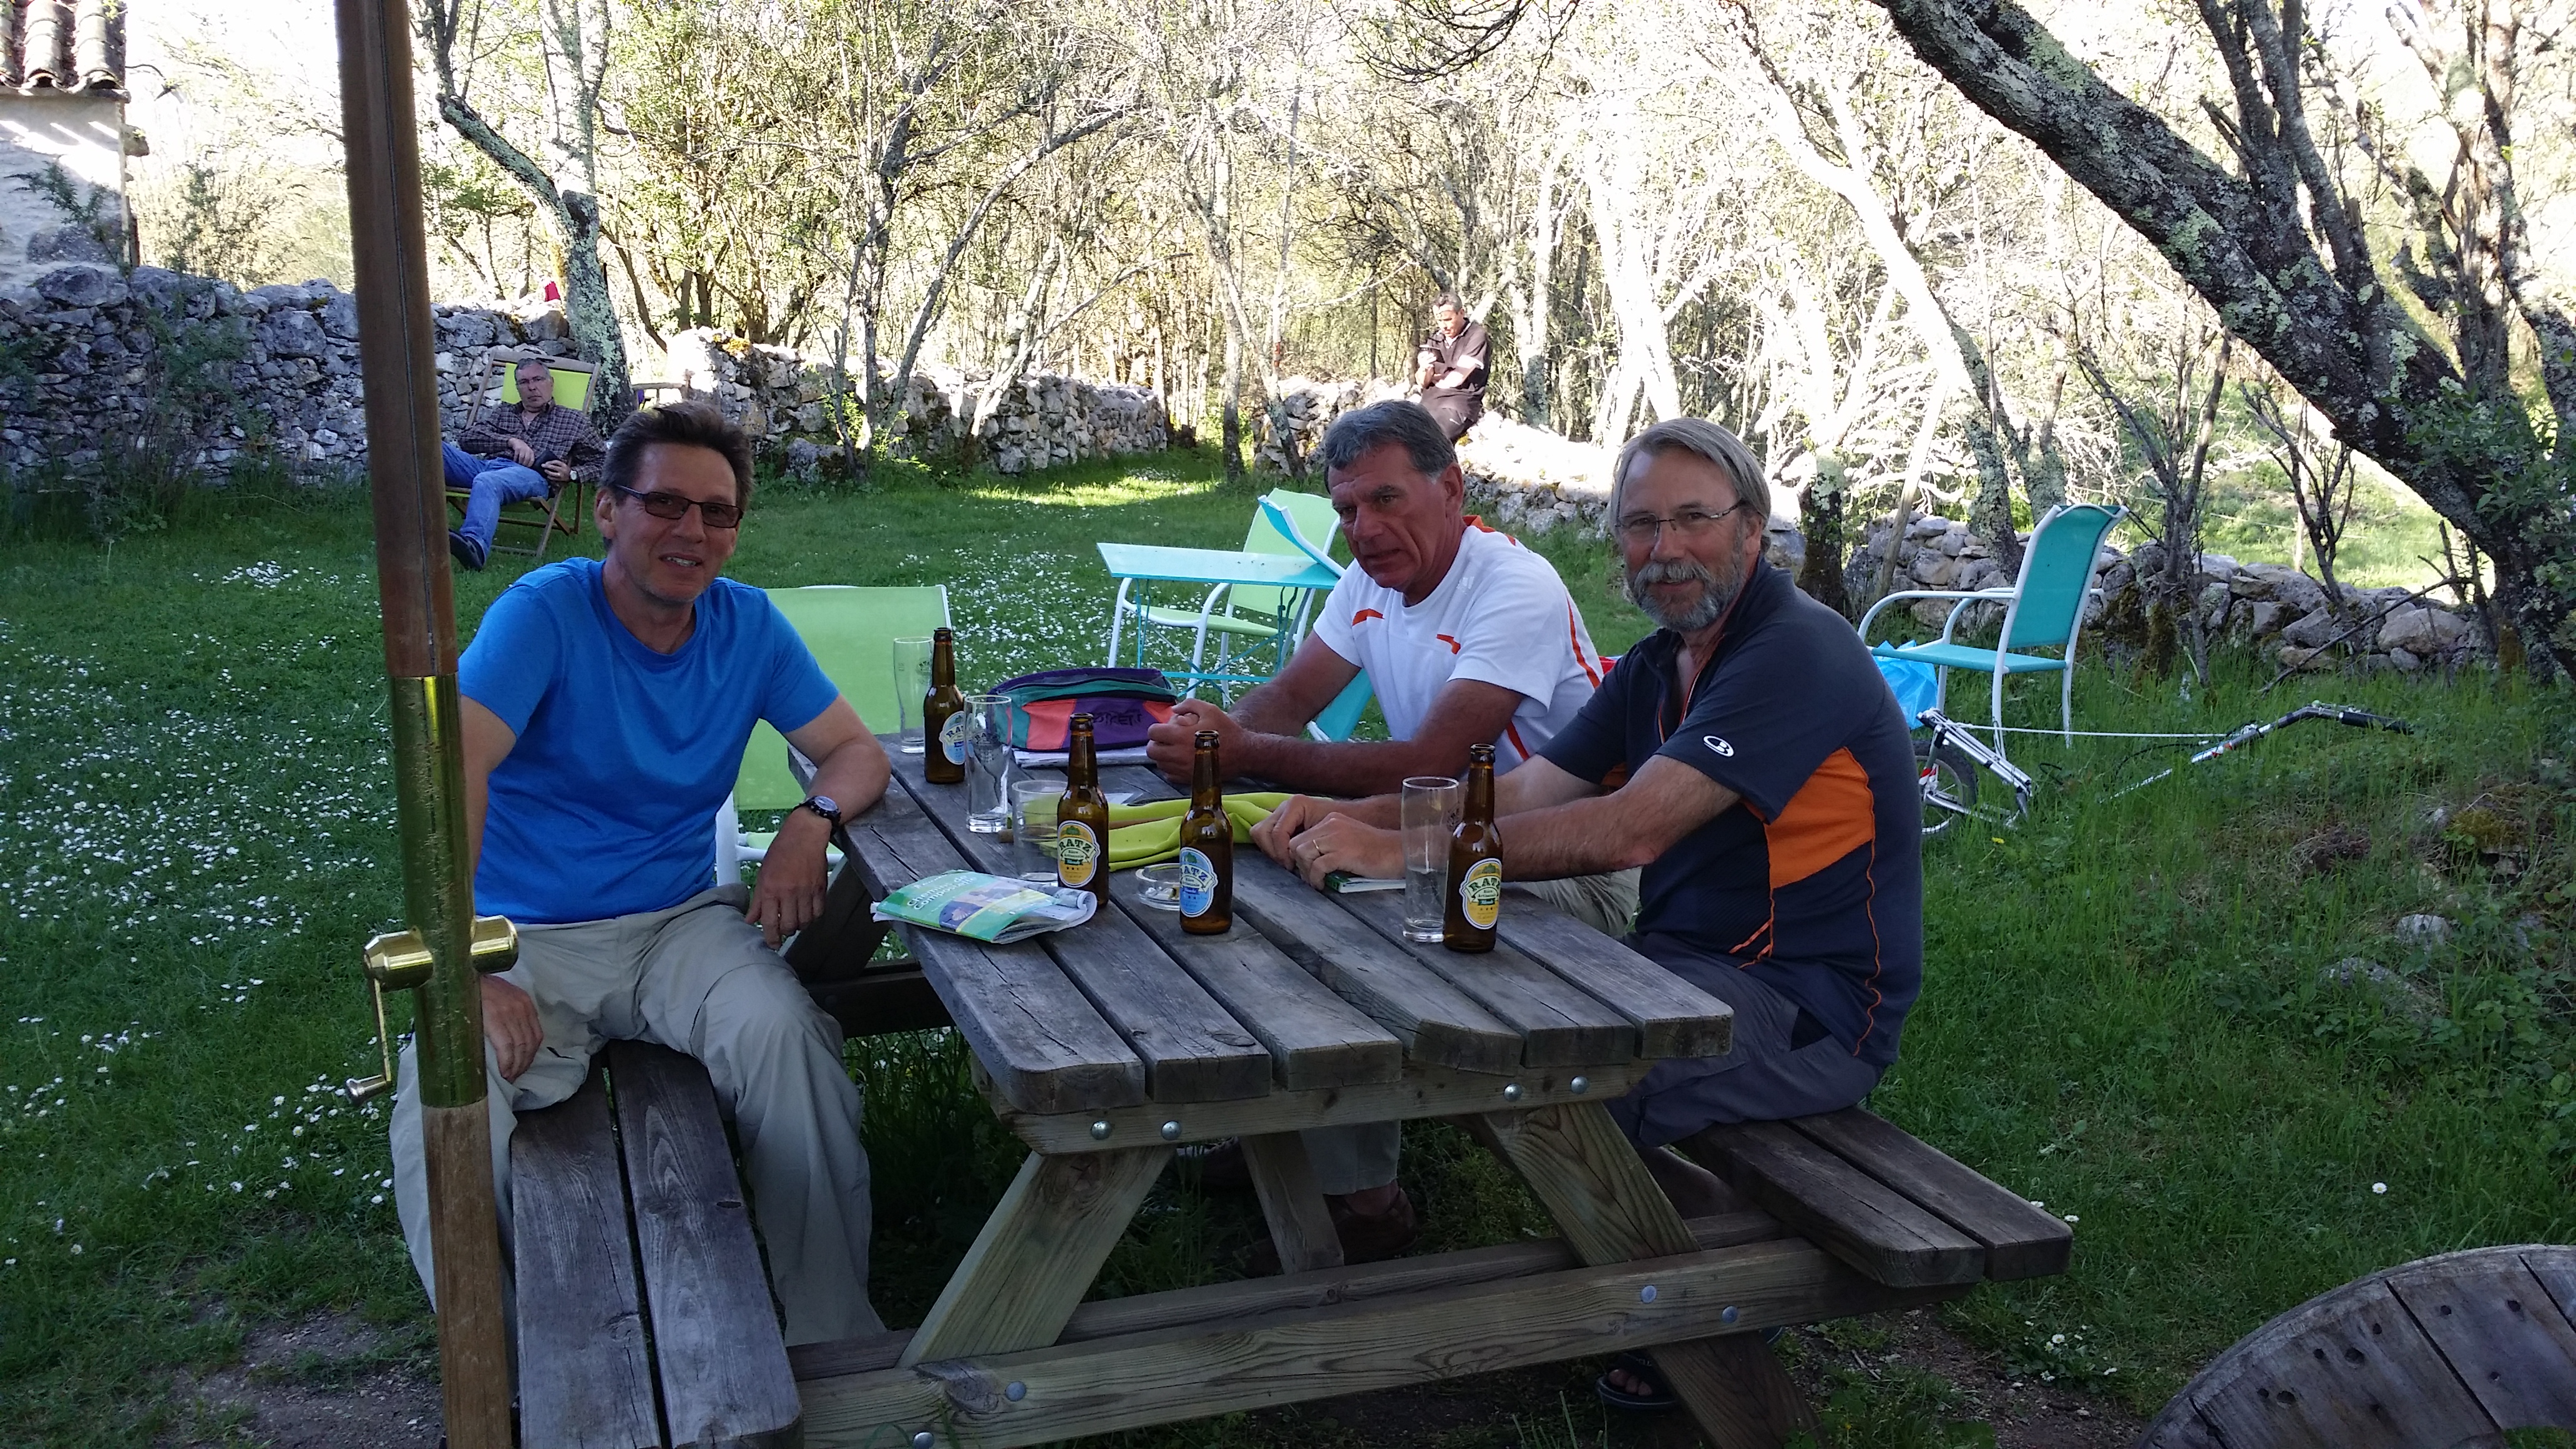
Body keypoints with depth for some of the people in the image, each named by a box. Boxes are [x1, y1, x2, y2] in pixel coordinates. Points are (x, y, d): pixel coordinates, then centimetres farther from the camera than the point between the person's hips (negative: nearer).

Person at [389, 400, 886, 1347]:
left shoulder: (748, 624, 3)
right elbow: (450, 767, -25)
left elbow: (856, 752, 9)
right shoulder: (547, 612, -13)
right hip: (526, 940, -2)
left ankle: (835, 1333, -12)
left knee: (781, 1033, -27)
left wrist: (813, 820, -16)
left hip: (680, 921, 3)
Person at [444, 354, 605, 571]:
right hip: (486, 465, 4)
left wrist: (571, 474, -1)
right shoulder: (503, 416, 34)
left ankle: (474, 544, -68)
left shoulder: (574, 421, 27)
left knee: (486, 482, -41)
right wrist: (511, 441, 2)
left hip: (531, 474, -4)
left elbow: (598, 464, 21)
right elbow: (466, 438, 17)